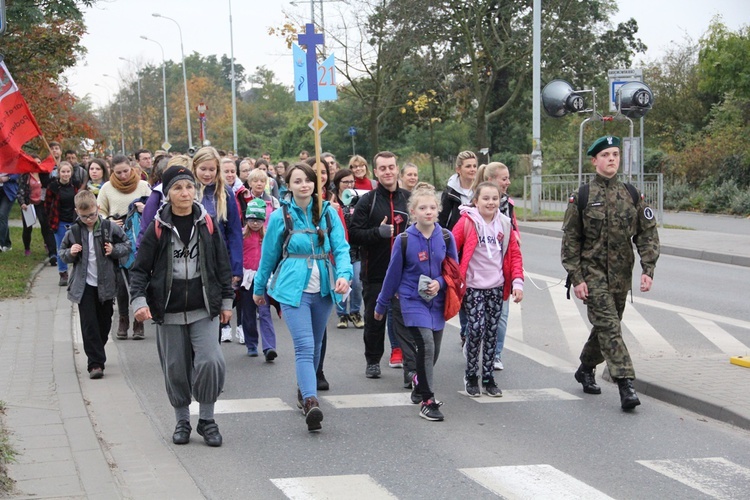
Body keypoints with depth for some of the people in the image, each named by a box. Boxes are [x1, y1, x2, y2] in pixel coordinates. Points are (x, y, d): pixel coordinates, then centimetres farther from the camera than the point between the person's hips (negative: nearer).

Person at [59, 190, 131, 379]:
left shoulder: (109, 227, -4)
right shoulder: (73, 231, -1)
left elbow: (127, 245, 5)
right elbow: (62, 251, 11)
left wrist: (115, 250, -14)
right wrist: (70, 253, -11)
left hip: (106, 284, 1)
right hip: (84, 285, -1)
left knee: (104, 322, 12)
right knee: (89, 324, -7)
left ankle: (96, 355, 33)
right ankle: (95, 363, -5)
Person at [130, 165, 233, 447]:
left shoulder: (208, 224, 1)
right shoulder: (158, 229, -3)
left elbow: (223, 265, 8)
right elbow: (140, 268, 0)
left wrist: (226, 301, 9)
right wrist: (139, 301, -14)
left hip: (204, 309, 0)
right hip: (169, 310, 0)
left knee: (210, 361, -14)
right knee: (175, 369, 6)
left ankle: (207, 419, 4)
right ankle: (182, 421, 26)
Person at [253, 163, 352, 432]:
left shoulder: (328, 213, 3)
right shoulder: (280, 216, -1)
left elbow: (341, 247, -1)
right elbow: (269, 255, 9)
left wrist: (344, 274, -20)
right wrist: (259, 288, 17)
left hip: (323, 289, 3)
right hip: (293, 288, -3)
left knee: (315, 345, 15)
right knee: (304, 346, -17)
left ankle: (304, 391, 34)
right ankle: (311, 401, -28)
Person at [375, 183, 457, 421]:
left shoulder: (446, 238, -3)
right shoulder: (404, 240, -10)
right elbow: (393, 274, 2)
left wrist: (440, 283, -13)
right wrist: (381, 305, 11)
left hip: (437, 301, 4)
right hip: (412, 300, -3)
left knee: (434, 350, 11)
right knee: (426, 344, -20)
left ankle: (419, 382, 43)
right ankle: (428, 401, -10)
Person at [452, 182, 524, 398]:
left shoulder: (504, 224, 7)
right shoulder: (467, 222, -7)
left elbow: (514, 254, 11)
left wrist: (517, 282, 2)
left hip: (497, 287, 4)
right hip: (473, 286, -4)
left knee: (492, 331, 7)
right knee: (477, 328, -12)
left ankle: (488, 378, 17)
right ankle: (471, 376, 6)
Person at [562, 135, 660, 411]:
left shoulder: (632, 194, 5)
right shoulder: (581, 197, -3)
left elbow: (648, 233, 6)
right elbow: (570, 240, -2)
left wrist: (648, 270, -6)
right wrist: (576, 278, -9)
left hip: (621, 275, 4)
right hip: (592, 272, -4)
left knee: (607, 325, 13)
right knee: (609, 326, -14)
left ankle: (586, 369, 36)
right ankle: (625, 385, -20)